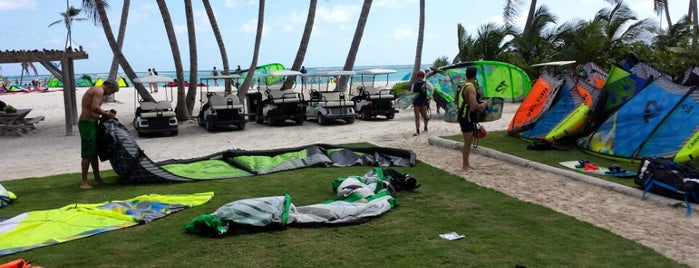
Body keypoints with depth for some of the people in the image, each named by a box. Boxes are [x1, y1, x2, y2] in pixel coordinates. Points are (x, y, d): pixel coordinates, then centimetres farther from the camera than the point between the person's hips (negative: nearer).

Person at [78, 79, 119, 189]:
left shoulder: (94, 89, 19)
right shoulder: (99, 91, -12)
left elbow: (91, 109, 14)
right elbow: (94, 108, -26)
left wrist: (105, 113, 6)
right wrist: (106, 114, -12)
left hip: (89, 123, 11)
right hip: (88, 124, -11)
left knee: (94, 153, 17)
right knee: (88, 154, -8)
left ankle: (97, 178, 27)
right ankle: (84, 182, -5)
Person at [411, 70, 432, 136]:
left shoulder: (425, 83, 1)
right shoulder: (414, 84, 6)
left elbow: (431, 89, 11)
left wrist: (430, 97, 6)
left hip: (424, 102, -1)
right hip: (416, 102, 1)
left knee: (424, 115, 3)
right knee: (417, 116, -4)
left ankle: (425, 127, 31)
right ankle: (417, 131, -5)